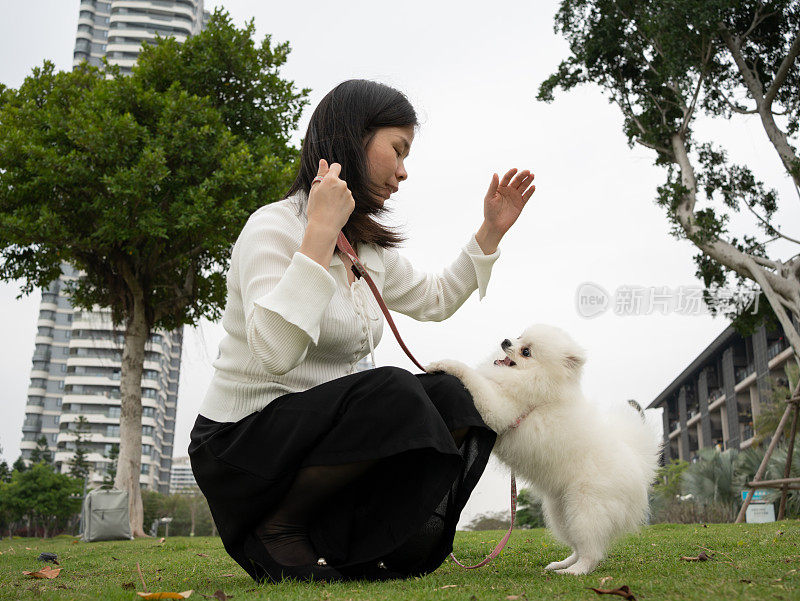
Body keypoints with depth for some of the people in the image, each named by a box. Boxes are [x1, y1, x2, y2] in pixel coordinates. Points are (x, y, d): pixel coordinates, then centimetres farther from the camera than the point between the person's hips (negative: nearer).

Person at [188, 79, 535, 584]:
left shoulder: (372, 249, 10)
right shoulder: (274, 228, -16)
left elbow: (436, 298, 27)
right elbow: (275, 353, -31)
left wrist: (491, 231, 17)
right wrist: (321, 231, -31)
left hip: (318, 437, 8)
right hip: (239, 445, -8)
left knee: (450, 396, -9)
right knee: (393, 393, -29)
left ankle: (327, 537, -3)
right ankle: (276, 529, -10)